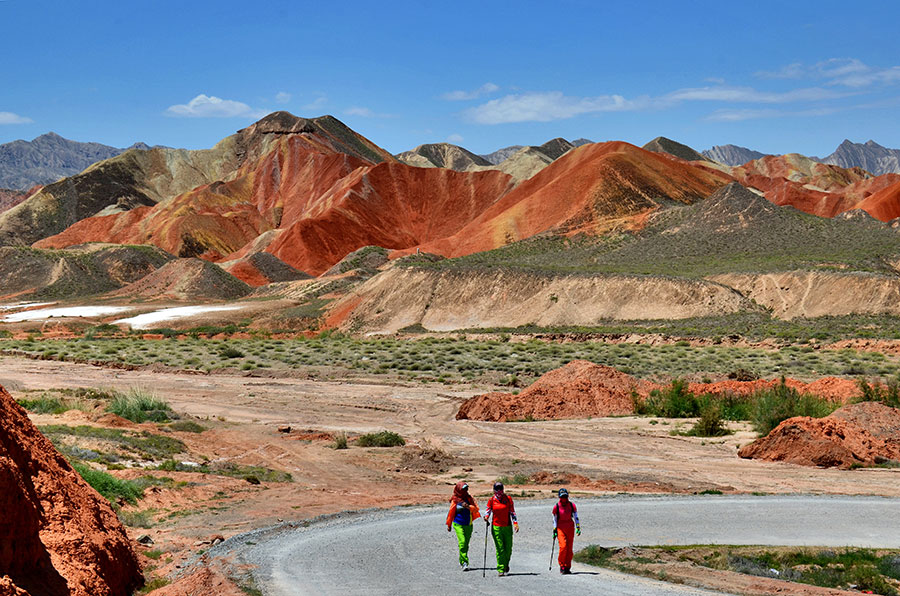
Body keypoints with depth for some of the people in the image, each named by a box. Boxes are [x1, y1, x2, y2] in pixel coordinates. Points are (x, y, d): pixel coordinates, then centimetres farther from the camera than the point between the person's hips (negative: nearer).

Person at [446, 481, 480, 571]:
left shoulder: (469, 498, 5)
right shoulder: (455, 500, -3)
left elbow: (476, 509, -3)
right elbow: (451, 513, 7)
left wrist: (468, 506, -22)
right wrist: (449, 525, 14)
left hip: (468, 525, 4)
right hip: (458, 524, -4)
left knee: (466, 544, 10)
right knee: (462, 542, -17)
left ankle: (461, 561, 28)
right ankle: (464, 563, -18)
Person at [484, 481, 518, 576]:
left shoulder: (508, 499, 2)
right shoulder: (491, 500, 3)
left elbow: (512, 512, 4)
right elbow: (488, 510, 7)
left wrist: (515, 522, -5)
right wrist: (486, 516, -14)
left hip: (507, 527, 1)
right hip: (496, 527, -1)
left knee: (508, 548, 3)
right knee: (500, 549, -7)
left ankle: (506, 564, 31)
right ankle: (500, 569, -2)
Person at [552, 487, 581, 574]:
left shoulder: (572, 505, 2)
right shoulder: (556, 507, -2)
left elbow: (576, 517, 7)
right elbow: (554, 519, 6)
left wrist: (578, 527, -2)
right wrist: (554, 530, 3)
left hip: (570, 528, 2)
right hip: (560, 528, -2)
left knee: (569, 548, 2)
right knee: (563, 546, -18)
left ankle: (567, 567, 11)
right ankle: (562, 566, -5)